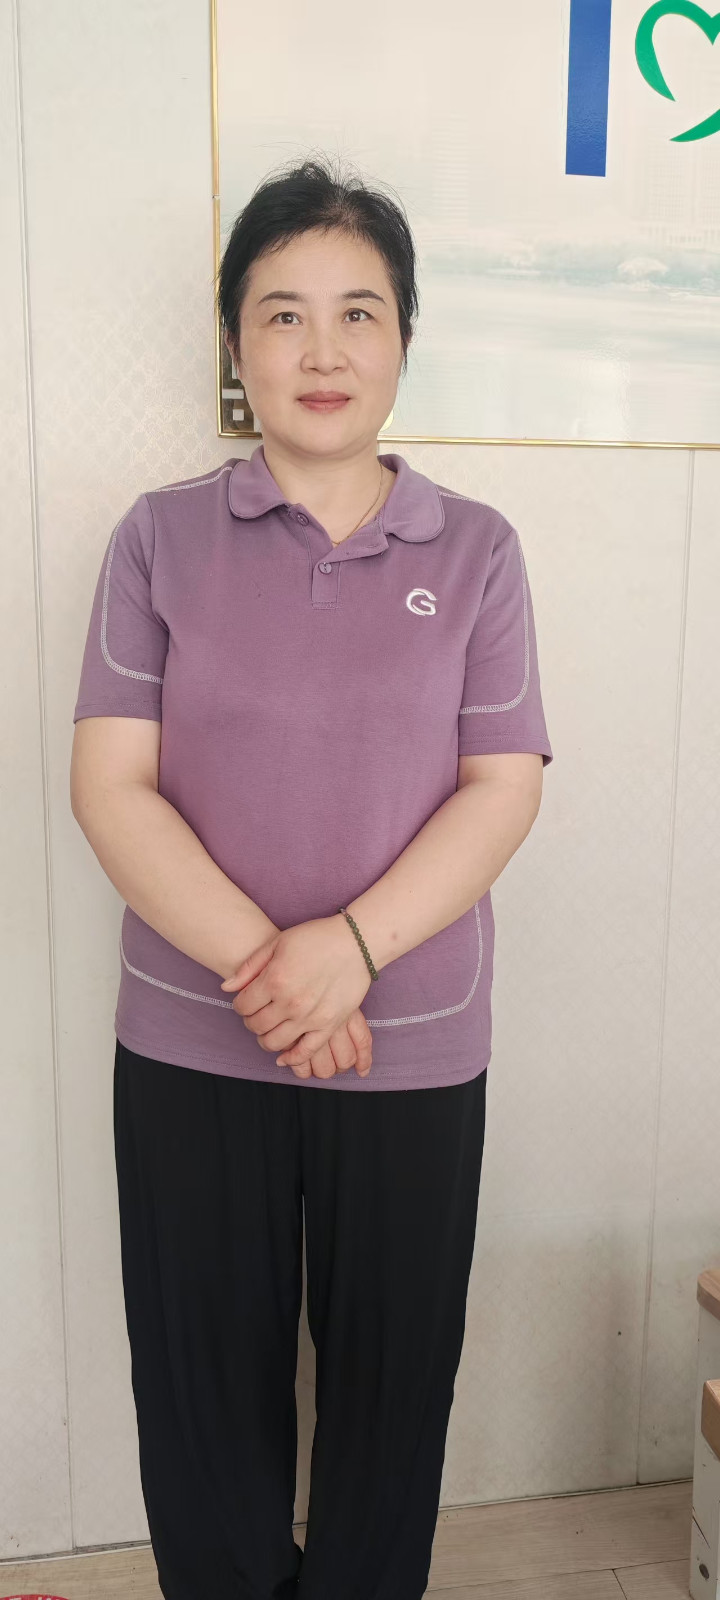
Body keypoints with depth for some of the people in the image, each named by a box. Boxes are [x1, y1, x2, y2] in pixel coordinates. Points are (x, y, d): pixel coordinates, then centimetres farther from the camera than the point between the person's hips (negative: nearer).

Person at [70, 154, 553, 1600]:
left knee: (392, 1374, 16)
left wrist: (348, 949, -18)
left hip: (416, 1049, 1)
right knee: (205, 1375, 15)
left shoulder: (475, 549, 2)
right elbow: (111, 786, -6)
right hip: (189, 1046, 0)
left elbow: (503, 790, -4)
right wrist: (259, 964, -17)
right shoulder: (161, 537, 0)